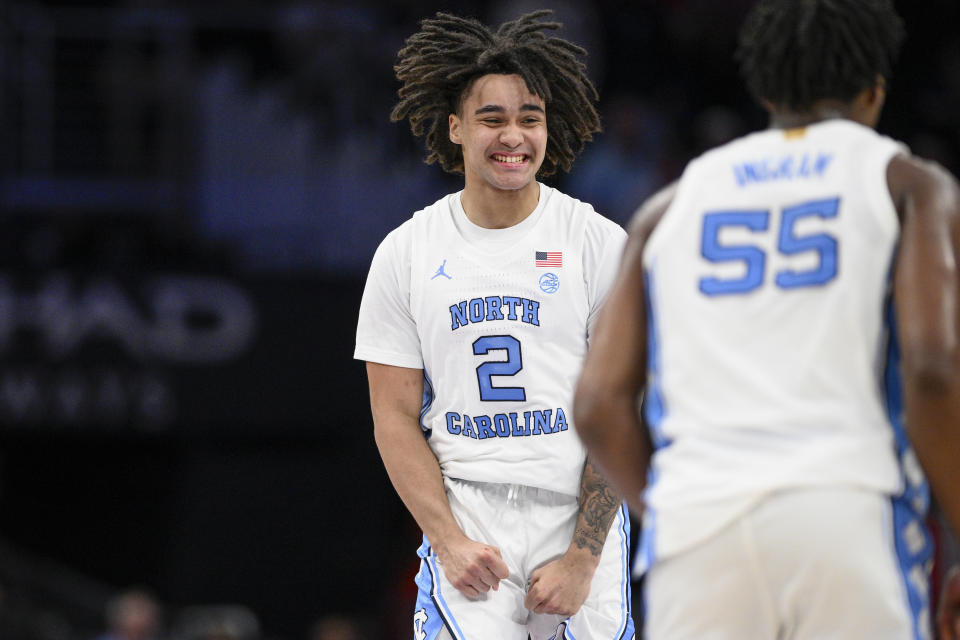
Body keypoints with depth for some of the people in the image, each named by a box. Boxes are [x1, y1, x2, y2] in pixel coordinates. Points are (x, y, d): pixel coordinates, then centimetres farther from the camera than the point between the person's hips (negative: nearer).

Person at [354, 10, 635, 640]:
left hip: (582, 513, 0)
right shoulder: (405, 253, 6)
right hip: (464, 513, 0)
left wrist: (582, 559, -10)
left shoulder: (602, 244, 0)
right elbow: (396, 417, 5)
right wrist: (449, 541, -7)